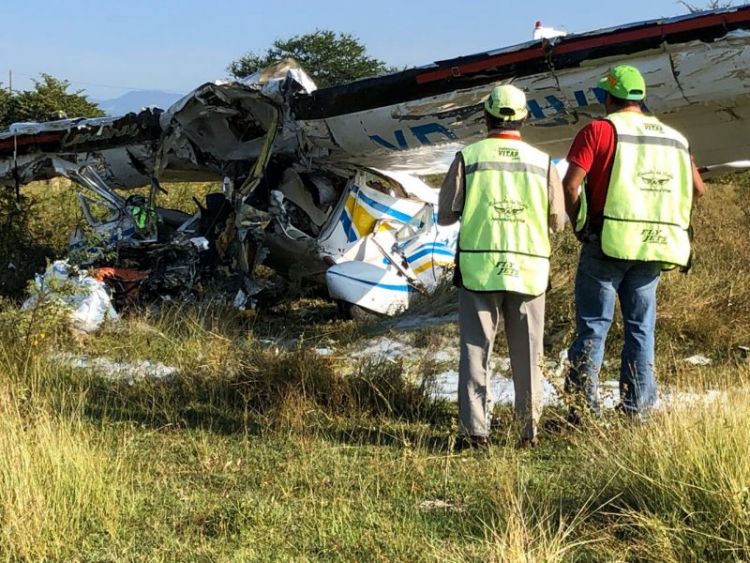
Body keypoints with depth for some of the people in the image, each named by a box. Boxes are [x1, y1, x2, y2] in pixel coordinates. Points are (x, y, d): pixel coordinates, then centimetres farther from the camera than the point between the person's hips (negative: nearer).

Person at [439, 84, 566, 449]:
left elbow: (445, 215, 0)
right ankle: (529, 431, 14)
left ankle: (474, 430, -2)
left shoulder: (468, 158, -4)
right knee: (527, 355, 11)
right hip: (529, 270, 2)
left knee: (475, 351, 3)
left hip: (478, 269, -1)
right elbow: (557, 222, 7)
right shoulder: (543, 163, 1)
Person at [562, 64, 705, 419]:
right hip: (653, 246, 4)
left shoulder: (599, 130, -5)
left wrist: (579, 226, 1)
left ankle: (584, 409, -3)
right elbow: (697, 190, 13)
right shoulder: (673, 137, 11)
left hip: (607, 243, -4)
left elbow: (571, 185, -13)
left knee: (593, 326, 2)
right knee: (641, 327, 12)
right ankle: (637, 410, 12)